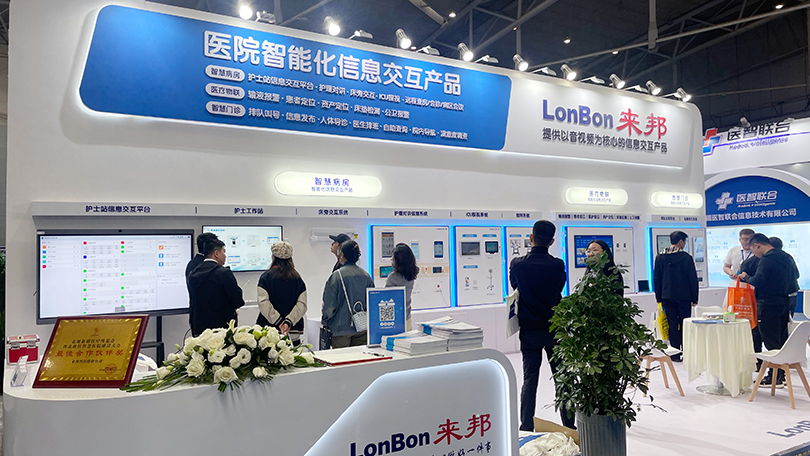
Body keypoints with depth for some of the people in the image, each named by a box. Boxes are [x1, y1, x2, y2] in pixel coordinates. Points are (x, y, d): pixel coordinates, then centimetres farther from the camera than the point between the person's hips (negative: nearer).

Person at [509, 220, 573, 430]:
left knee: (529, 380, 7)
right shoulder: (557, 265, -12)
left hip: (528, 330, 1)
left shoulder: (517, 264, -8)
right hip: (554, 328, -1)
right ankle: (569, 426, 20)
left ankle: (526, 428, 8)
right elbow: (560, 288, 5)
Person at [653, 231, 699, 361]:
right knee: (685, 325, 7)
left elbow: (656, 278, 5)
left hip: (667, 296, 2)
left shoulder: (660, 257, 1)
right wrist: (694, 299, 3)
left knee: (672, 324, 5)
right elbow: (693, 279, -5)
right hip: (684, 297, -2)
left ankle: (675, 354, 6)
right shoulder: (686, 257, -8)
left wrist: (659, 298, 12)